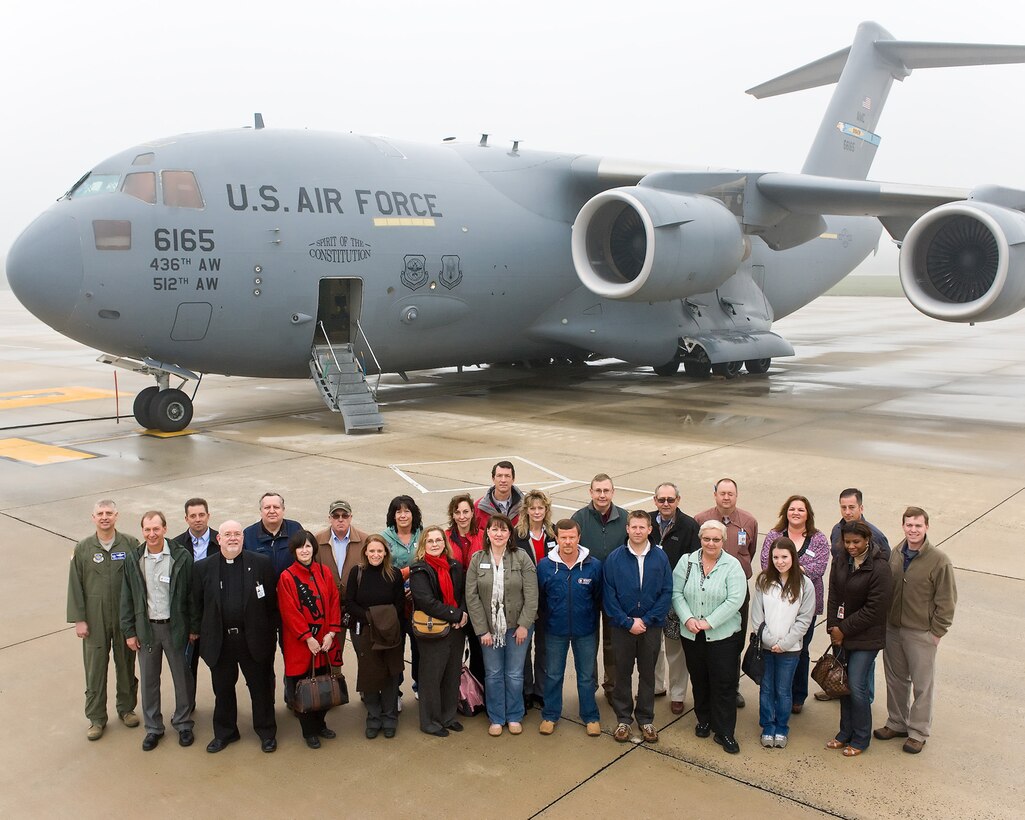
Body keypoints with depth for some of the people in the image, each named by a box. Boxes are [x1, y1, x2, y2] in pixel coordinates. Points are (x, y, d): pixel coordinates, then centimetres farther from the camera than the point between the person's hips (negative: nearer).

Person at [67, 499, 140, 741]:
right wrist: (78, 619, -4)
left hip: (125, 618, 0)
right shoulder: (82, 549, -2)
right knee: (95, 669, 7)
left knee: (126, 664, 13)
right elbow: (75, 586, -1)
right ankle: (96, 718, 22)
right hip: (94, 619, 0)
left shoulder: (131, 545, -6)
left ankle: (126, 707, 32)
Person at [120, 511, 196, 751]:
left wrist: (193, 627, -4)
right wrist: (129, 631, 2)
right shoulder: (133, 559, -2)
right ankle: (153, 728, 28)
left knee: (182, 677, 8)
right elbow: (127, 598, 4)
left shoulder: (181, 556, -10)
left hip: (175, 626, -2)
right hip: (146, 627, 2)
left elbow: (191, 594, -5)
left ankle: (183, 724, 27)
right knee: (148, 680, 12)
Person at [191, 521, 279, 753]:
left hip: (254, 639, -1)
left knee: (261, 687, 9)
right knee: (222, 689, 15)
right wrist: (198, 633, 3)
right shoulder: (203, 567, 1)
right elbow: (196, 604, 5)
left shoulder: (261, 563, -4)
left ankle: (266, 732, 26)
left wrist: (271, 631, -3)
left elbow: (272, 601, -1)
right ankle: (224, 732, 33)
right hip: (219, 640, 2)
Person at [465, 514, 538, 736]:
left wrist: (524, 625, -12)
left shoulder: (521, 558, -8)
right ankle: (496, 718, 26)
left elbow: (531, 594, -8)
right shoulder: (477, 560, -3)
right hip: (489, 628, 1)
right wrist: (482, 630, -8)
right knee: (493, 674, 10)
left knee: (514, 674, 8)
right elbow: (472, 597, -5)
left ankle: (514, 717, 27)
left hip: (517, 627, -1)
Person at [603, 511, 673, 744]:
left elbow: (667, 593, -6)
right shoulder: (615, 558, -8)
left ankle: (646, 719, 27)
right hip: (622, 626, 0)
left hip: (651, 626, 1)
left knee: (648, 673, 12)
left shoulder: (660, 557, -6)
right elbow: (608, 595, -8)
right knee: (622, 672, 11)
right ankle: (623, 719, 25)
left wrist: (646, 620, -13)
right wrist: (628, 622, -13)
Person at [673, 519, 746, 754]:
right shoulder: (686, 562, 1)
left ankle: (724, 732, 12)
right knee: (699, 680, 15)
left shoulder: (732, 566, -7)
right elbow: (677, 593, 1)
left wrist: (709, 622, -17)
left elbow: (735, 600, -14)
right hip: (691, 635, 3)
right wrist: (688, 619, -13)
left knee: (724, 683, 0)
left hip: (723, 635, -3)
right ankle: (704, 720, 35)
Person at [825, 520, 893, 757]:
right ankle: (846, 733, 28)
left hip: (865, 638, -6)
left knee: (857, 686, -3)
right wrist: (833, 628, -4)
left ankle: (860, 738, 16)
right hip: (841, 634, 6)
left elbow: (874, 609, -18)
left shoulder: (880, 569, -17)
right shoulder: (840, 563, 2)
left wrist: (843, 629, -13)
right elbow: (833, 597, 7)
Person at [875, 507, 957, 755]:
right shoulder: (896, 554, 0)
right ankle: (896, 723, 34)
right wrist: (885, 621, 9)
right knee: (895, 679, 17)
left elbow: (946, 602, -10)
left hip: (921, 634, -5)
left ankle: (918, 732, 24)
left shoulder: (939, 561, -16)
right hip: (892, 629, 5)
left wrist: (936, 632, -9)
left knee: (922, 685, 8)